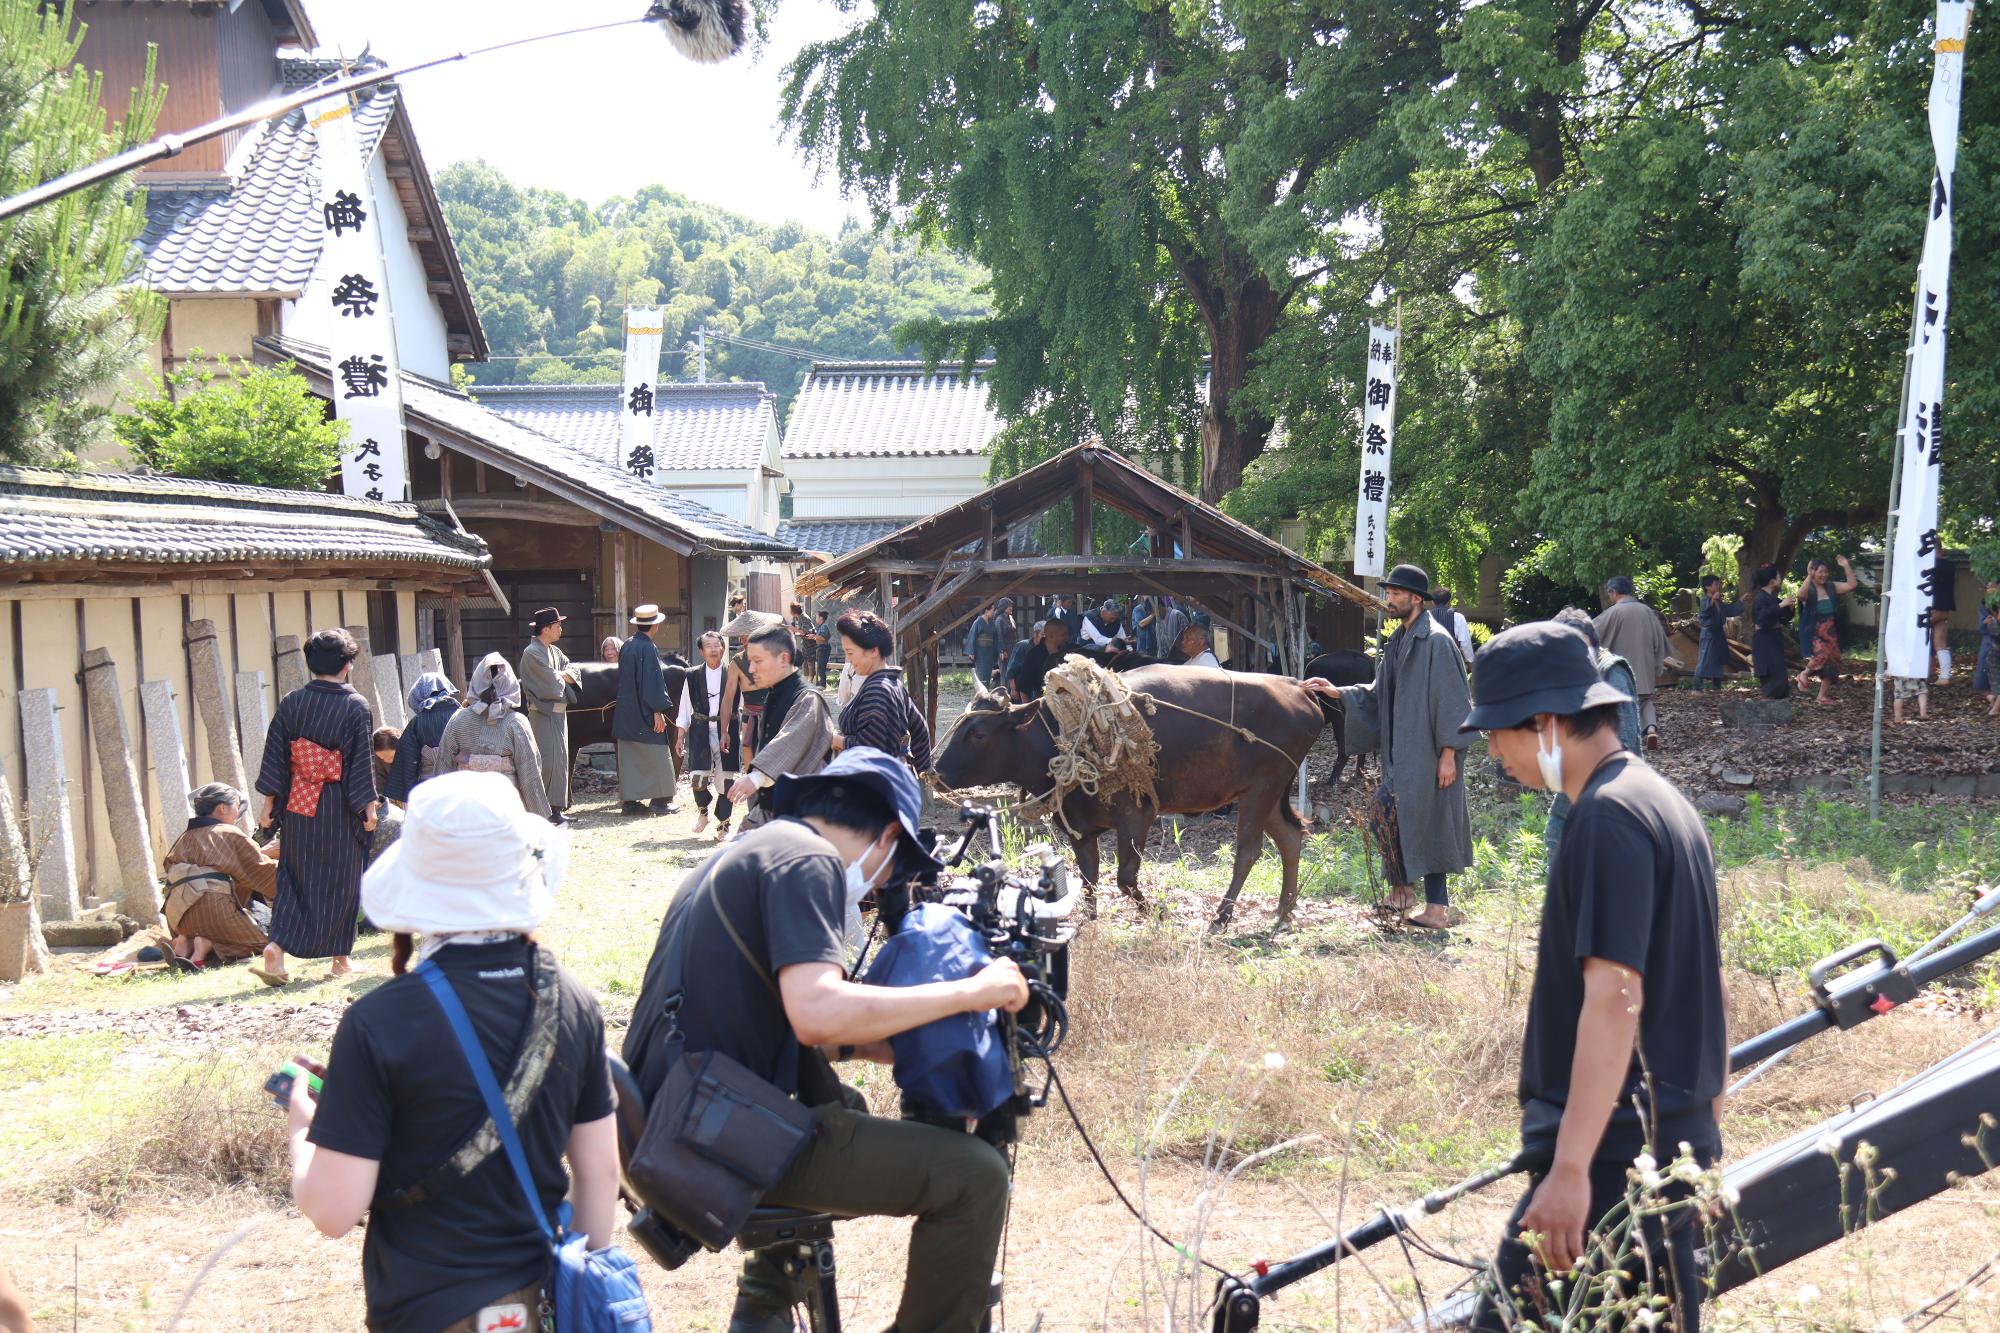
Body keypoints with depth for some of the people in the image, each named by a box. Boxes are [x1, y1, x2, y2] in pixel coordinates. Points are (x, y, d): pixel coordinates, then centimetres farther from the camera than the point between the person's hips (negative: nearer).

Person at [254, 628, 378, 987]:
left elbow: (274, 756, 1)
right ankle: (340, 958, 17)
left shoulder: (291, 703, -1)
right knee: (340, 880, 10)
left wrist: (269, 803, 7)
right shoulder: (356, 706, -9)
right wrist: (369, 808, -1)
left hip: (297, 808, 3)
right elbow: (363, 762, -8)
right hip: (339, 809, -3)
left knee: (294, 880, 10)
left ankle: (276, 950, -8)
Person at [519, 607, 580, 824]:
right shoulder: (532, 653, -12)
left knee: (560, 760, 9)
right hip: (543, 714, -9)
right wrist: (564, 676, 3)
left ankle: (555, 807, 14)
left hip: (559, 712, 9)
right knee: (547, 761, -11)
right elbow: (552, 683, -18)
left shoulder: (555, 652, 16)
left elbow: (573, 672, 11)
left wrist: (560, 675, -9)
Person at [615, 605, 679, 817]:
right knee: (656, 757, -1)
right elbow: (652, 681, -17)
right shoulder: (648, 648, -15)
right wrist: (658, 710, -15)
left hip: (625, 711, 8)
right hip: (644, 711, -8)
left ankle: (630, 800, 8)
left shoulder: (626, 646, 9)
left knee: (629, 758, 8)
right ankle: (659, 800, -1)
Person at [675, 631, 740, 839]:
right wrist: (680, 737, 8)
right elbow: (684, 709, 11)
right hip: (700, 730, 1)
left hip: (726, 729, -1)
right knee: (697, 778, -11)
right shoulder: (693, 676, 6)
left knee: (724, 780, 0)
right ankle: (702, 810, 20)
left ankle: (723, 823, 15)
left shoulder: (732, 674, 0)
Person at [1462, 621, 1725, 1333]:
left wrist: (1570, 1167, -25)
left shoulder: (1609, 817, -15)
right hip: (1679, 1143, 10)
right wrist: (1704, 1131, 27)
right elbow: (1705, 989, 21)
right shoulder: (1665, 802, 16)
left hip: (1615, 1160, -10)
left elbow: (1615, 999, -23)